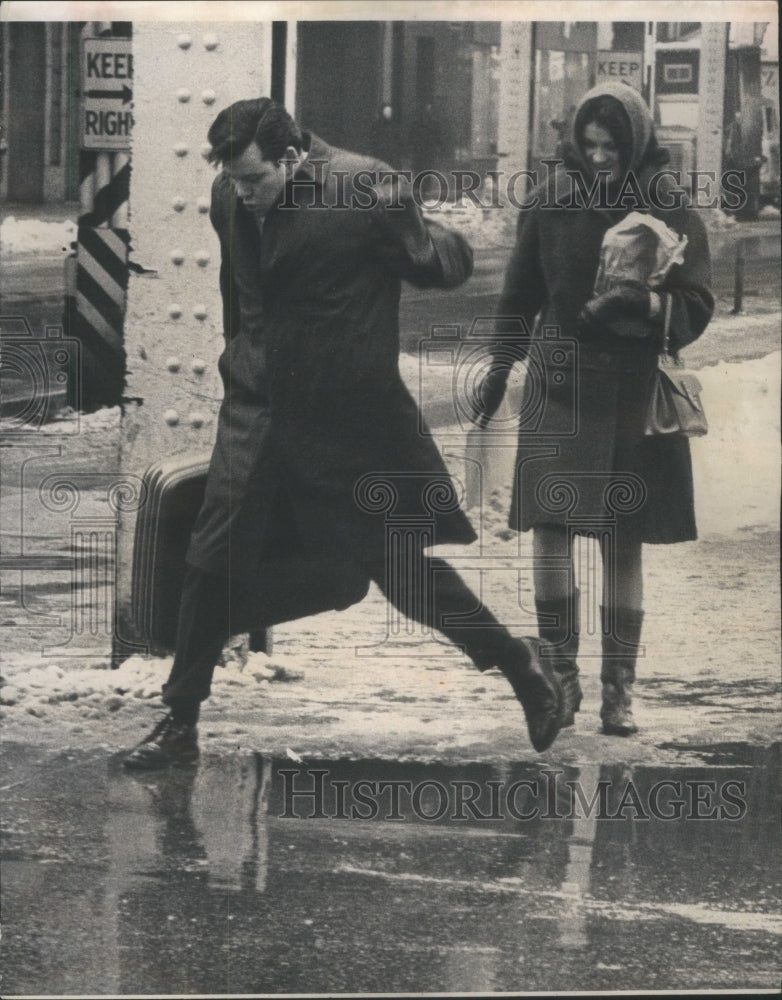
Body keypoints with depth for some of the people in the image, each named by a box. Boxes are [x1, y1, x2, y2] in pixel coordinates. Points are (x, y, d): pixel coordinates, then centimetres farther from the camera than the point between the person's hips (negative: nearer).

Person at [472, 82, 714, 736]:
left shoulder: (667, 205, -5)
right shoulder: (557, 195, 2)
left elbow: (697, 308, -6)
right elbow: (522, 290, 14)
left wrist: (644, 304, -26)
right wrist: (499, 368, 16)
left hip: (634, 389, -2)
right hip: (560, 381, 2)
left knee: (623, 541, 1)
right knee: (550, 525, -8)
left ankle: (620, 685, 8)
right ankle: (561, 672, 3)